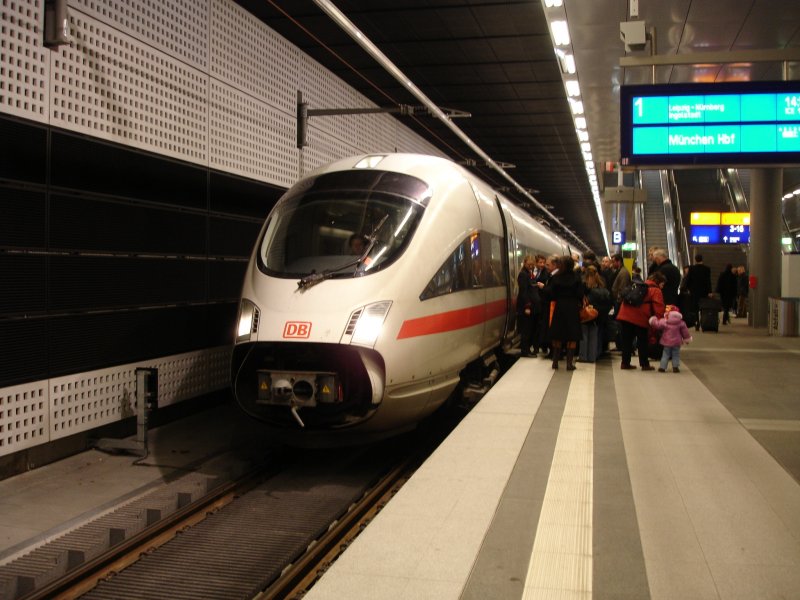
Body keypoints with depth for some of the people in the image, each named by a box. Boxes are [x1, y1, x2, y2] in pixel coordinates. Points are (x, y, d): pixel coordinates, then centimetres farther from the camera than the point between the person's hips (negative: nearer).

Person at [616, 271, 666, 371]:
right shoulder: (656, 291, 3)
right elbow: (659, 308, -8)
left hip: (626, 315, 6)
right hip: (640, 319, -6)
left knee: (627, 340, 12)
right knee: (642, 341, 6)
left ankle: (625, 363, 16)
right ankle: (644, 364, 11)